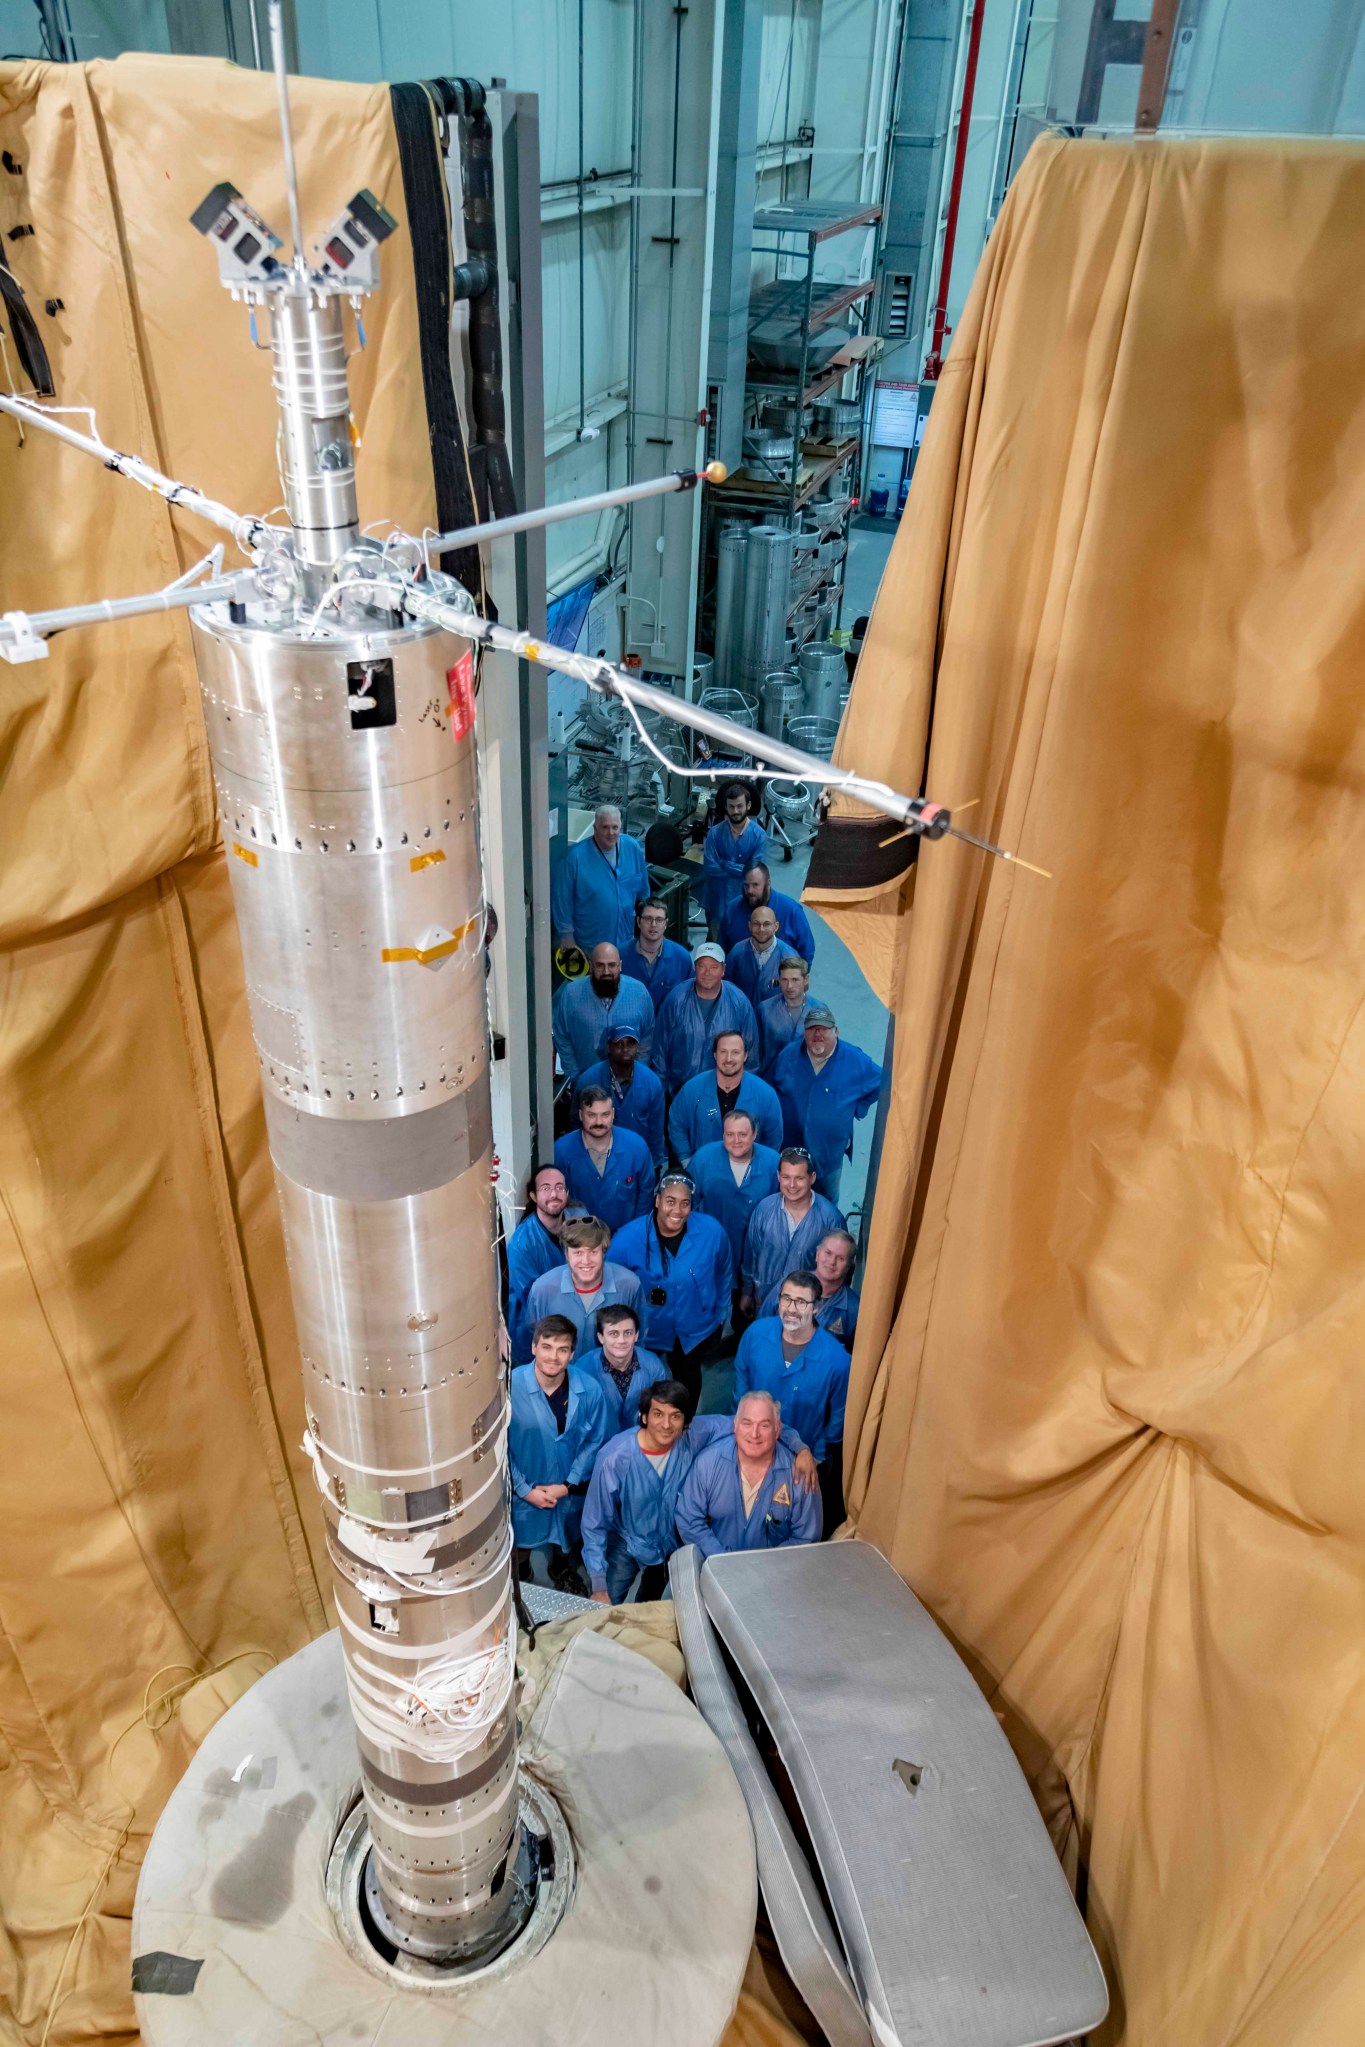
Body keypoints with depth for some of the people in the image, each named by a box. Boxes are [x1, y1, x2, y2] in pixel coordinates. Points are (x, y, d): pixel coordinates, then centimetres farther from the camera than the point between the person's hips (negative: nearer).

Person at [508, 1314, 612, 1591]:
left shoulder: (590, 1389, -21)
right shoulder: (510, 1387, -27)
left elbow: (594, 1441, -7)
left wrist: (568, 1485, -12)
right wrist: (525, 1489, -15)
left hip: (570, 1492, 2)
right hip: (523, 1494, -2)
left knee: (566, 1543, 29)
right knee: (521, 1549, 24)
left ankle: (562, 1572, 61)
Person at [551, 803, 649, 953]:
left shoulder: (633, 848, -6)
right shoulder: (575, 856, -19)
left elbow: (643, 891, 9)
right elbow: (562, 899, -12)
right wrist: (567, 934, -9)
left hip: (626, 939, 4)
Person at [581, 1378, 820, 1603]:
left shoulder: (692, 1435, -27)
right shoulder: (615, 1458, -34)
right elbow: (595, 1524, -23)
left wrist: (800, 1447, -31)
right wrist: (599, 1586, -24)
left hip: (669, 1543, 4)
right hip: (624, 1545, -4)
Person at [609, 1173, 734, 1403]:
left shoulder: (712, 1232, -21)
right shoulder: (628, 1238, -26)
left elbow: (724, 1274, -1)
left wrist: (720, 1313, 8)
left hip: (696, 1330, 1)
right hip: (644, 1330, -1)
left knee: (688, 1380, 27)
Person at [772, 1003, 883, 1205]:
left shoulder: (855, 1061, -15)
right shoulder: (788, 1055, -7)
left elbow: (883, 1085, -1)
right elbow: (772, 1089, 8)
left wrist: (857, 1108, -3)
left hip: (830, 1153, -1)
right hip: (788, 1149, 1)